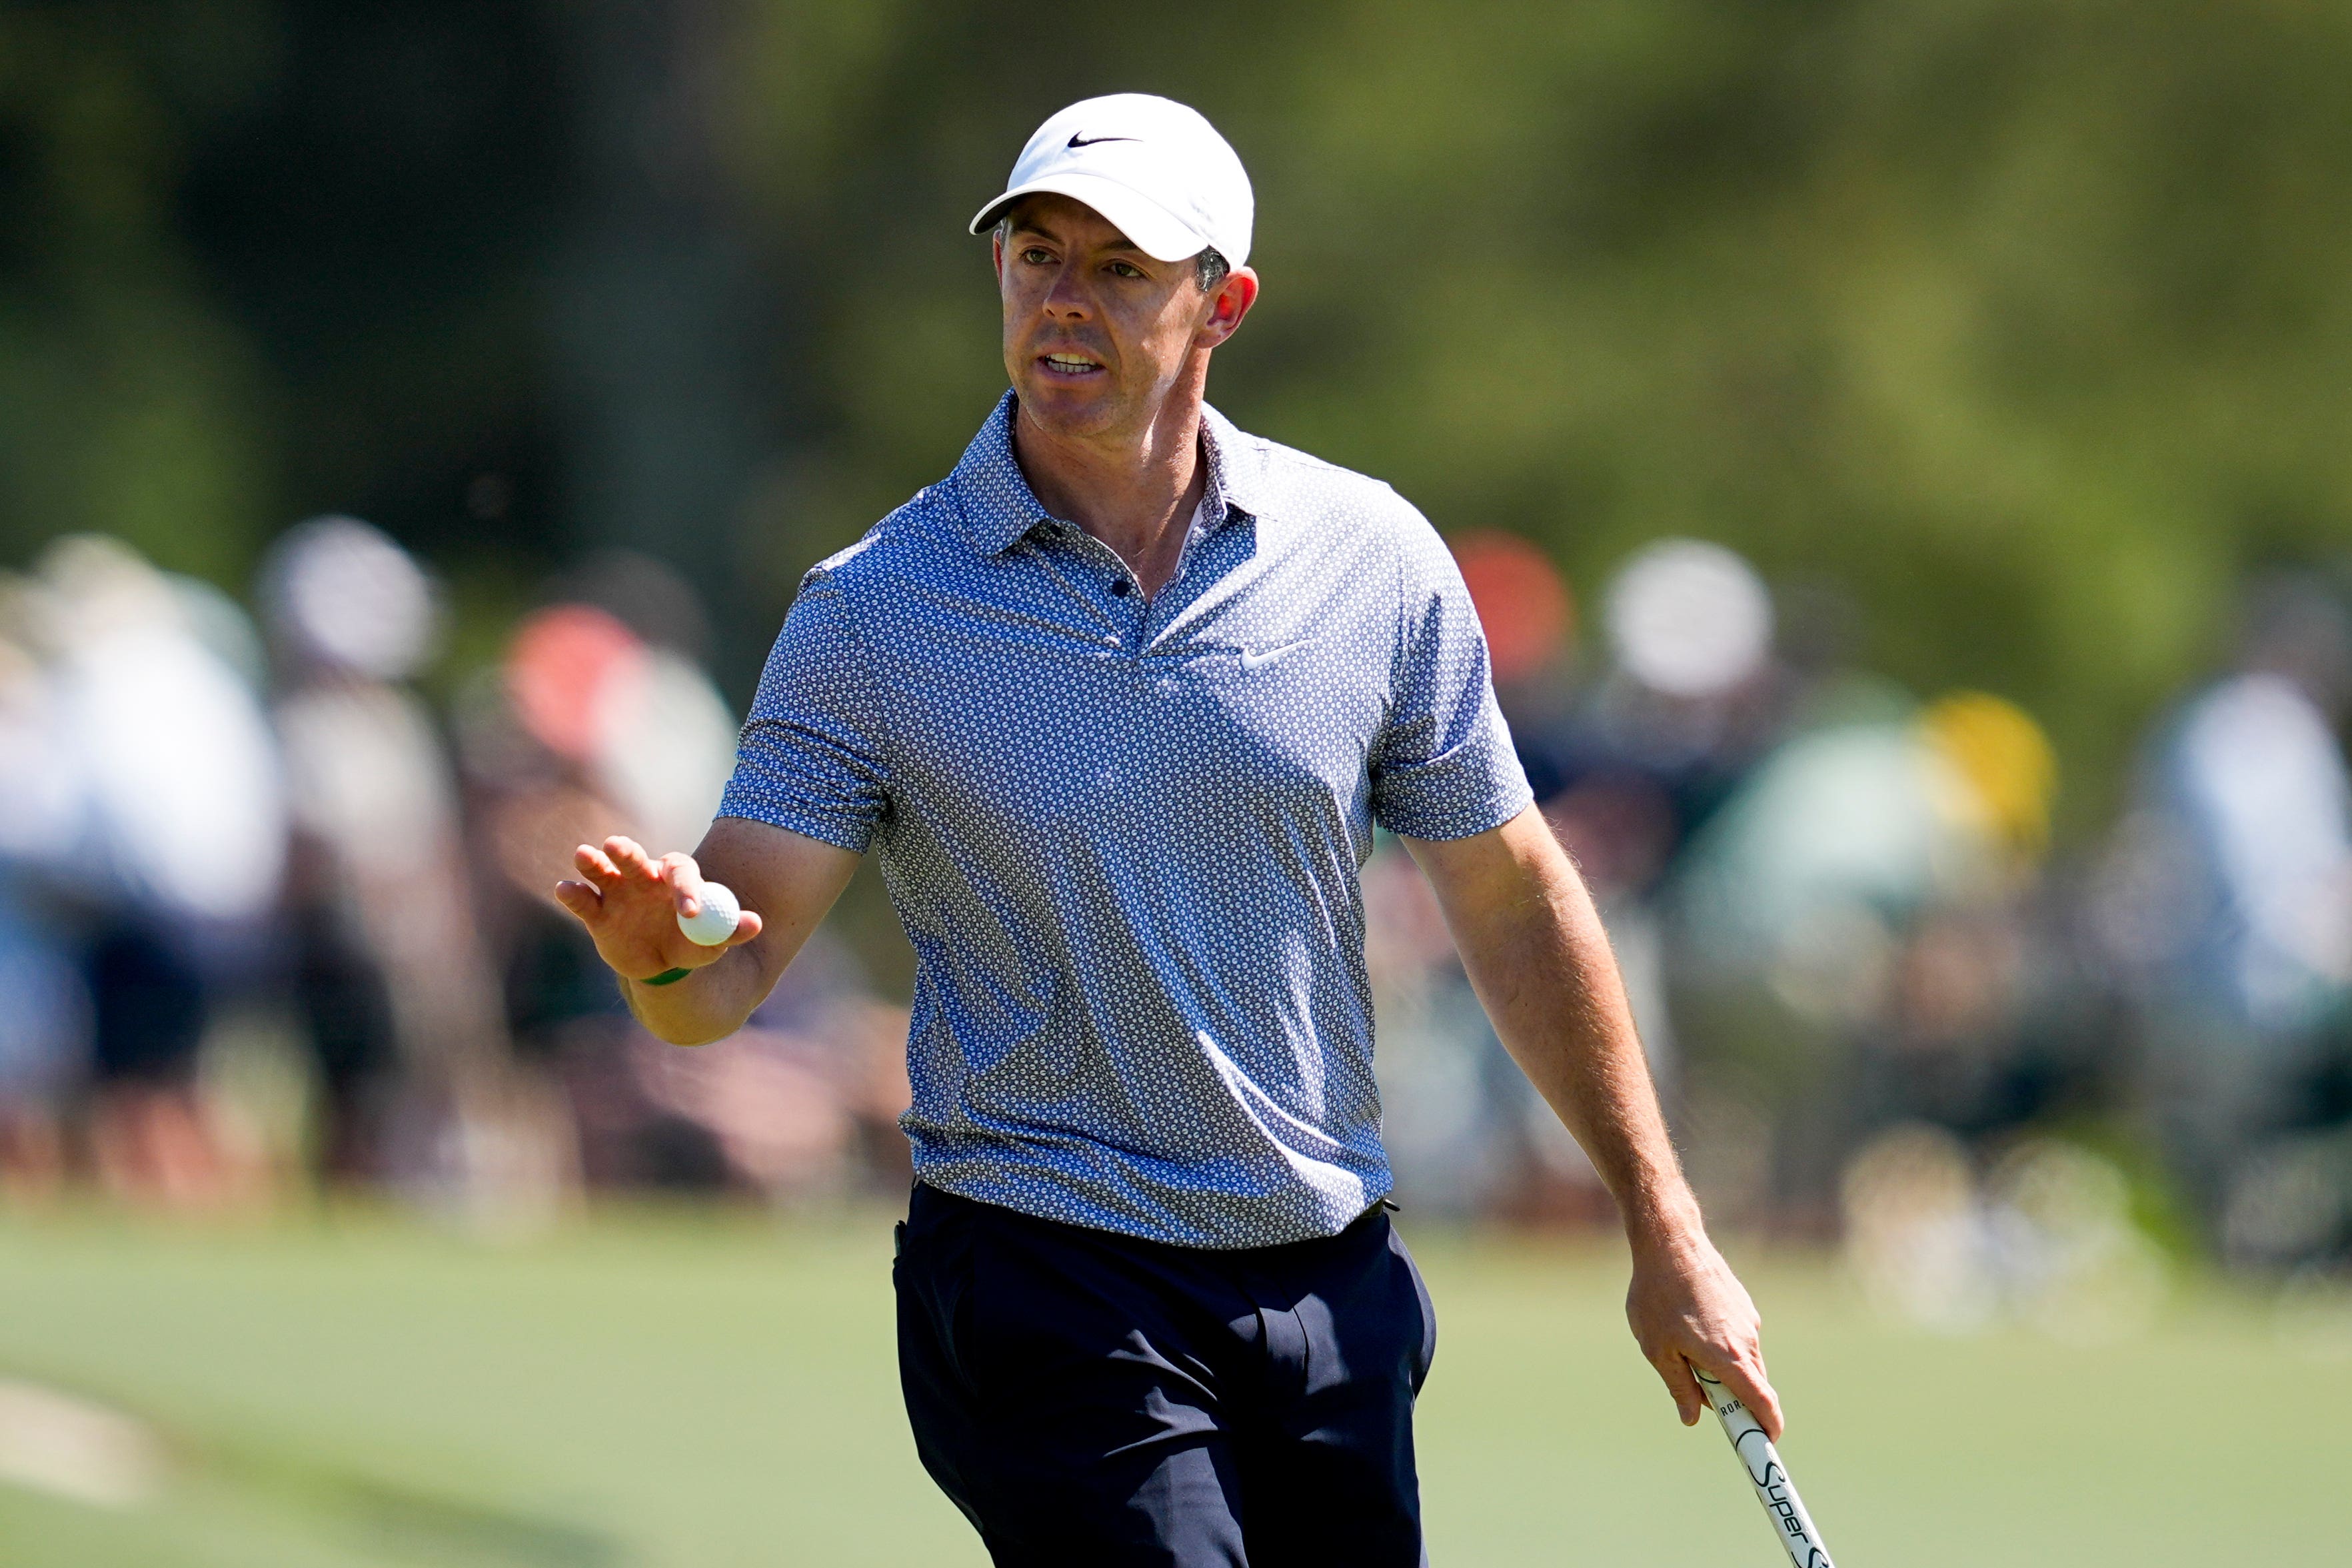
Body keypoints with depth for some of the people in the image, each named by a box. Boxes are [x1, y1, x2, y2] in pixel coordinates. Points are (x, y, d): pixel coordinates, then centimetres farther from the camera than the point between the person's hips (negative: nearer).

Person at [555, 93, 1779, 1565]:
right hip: (1046, 1291, -3)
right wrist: (662, 952, -33)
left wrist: (1669, 1235, 9)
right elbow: (732, 972, -8)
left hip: (1333, 1284, 3)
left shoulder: (1377, 559, 0)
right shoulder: (874, 611, -5)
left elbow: (1516, 906, 9)